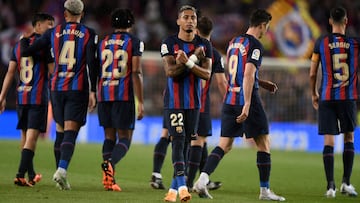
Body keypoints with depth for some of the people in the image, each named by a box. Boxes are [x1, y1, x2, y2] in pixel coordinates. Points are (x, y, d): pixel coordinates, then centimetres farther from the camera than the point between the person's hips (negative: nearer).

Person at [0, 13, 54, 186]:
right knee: (32, 136, -8)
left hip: (21, 97, 6)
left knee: (25, 135, 16)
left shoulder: (19, 45, 12)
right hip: (38, 98, -6)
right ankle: (21, 175, -17)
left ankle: (31, 175, 28)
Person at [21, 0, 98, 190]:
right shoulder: (88, 34, 0)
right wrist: (93, 91, -5)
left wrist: (23, 41, 31)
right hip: (78, 89, -3)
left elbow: (26, 52, 8)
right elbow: (91, 64, -8)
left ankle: (60, 171, 16)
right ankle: (62, 170, -27)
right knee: (70, 132, -7)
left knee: (60, 130, 16)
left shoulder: (53, 33, 5)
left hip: (57, 87, 3)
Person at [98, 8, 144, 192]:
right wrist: (141, 102, -6)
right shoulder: (134, 42, -1)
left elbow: (98, 71, 13)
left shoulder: (103, 42, 12)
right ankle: (110, 163, -28)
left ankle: (109, 179, 2)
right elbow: (136, 73, -7)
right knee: (125, 138, 1)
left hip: (104, 94, 4)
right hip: (124, 95, -4)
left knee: (109, 136, 13)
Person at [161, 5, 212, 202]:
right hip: (174, 102, -4)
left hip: (193, 102, 4)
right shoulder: (169, 43, -4)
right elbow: (170, 71, -16)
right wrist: (194, 58, -21)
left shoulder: (204, 45, 5)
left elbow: (206, 74, -7)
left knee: (186, 143, 4)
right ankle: (182, 186, -21)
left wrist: (188, 62, -22)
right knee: (178, 140, -14)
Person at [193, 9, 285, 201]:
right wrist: (247, 105, -23)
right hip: (247, 100, -7)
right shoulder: (255, 45, -11)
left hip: (230, 99, 7)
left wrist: (262, 83, 28)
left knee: (224, 144, 5)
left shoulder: (233, 42, 14)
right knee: (264, 143, 6)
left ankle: (202, 180, -13)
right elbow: (248, 75, -20)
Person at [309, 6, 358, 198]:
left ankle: (330, 185, -8)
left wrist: (313, 94, 17)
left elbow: (312, 74, 3)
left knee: (328, 141, 0)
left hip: (326, 98, 0)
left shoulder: (321, 42, -1)